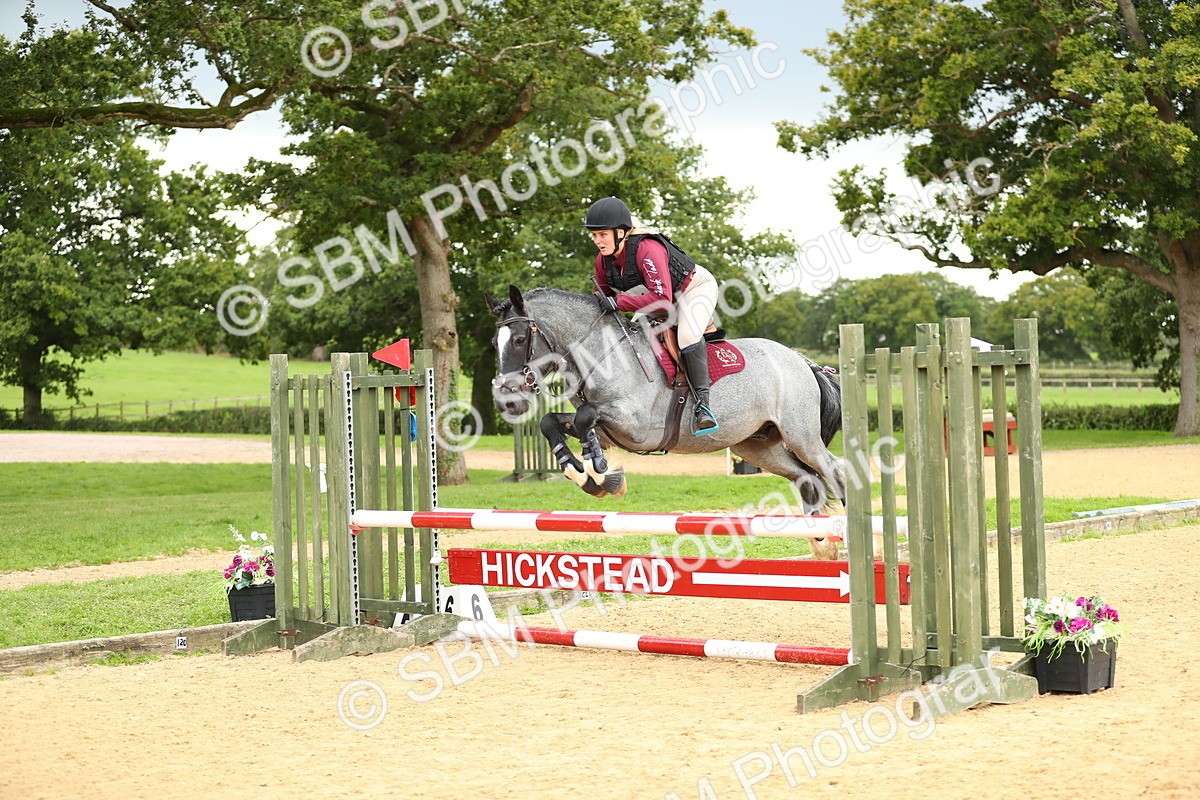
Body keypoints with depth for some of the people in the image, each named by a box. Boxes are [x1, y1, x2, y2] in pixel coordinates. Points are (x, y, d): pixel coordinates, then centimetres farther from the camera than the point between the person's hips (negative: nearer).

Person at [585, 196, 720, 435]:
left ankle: (702, 402, -30)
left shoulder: (647, 249, -36)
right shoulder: (604, 260, -11)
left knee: (688, 336, -30)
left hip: (697, 286, -10)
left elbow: (662, 300, -41)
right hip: (667, 294, 10)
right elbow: (604, 296, 6)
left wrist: (619, 302, -41)